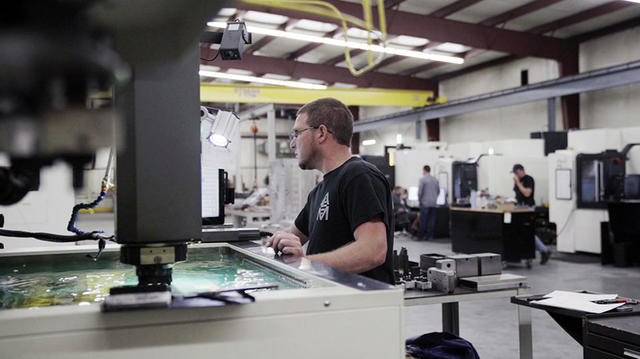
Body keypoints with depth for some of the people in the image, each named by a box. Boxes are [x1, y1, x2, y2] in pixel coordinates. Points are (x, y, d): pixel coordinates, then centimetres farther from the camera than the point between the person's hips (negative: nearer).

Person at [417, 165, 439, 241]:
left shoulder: (422, 179, -8)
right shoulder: (435, 179, 8)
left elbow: (420, 191, -11)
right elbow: (438, 191, 15)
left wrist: (419, 199, 3)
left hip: (425, 203, -5)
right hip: (433, 203, 5)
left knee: (423, 220, -1)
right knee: (431, 220, 7)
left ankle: (420, 236, 3)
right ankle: (429, 236, 8)